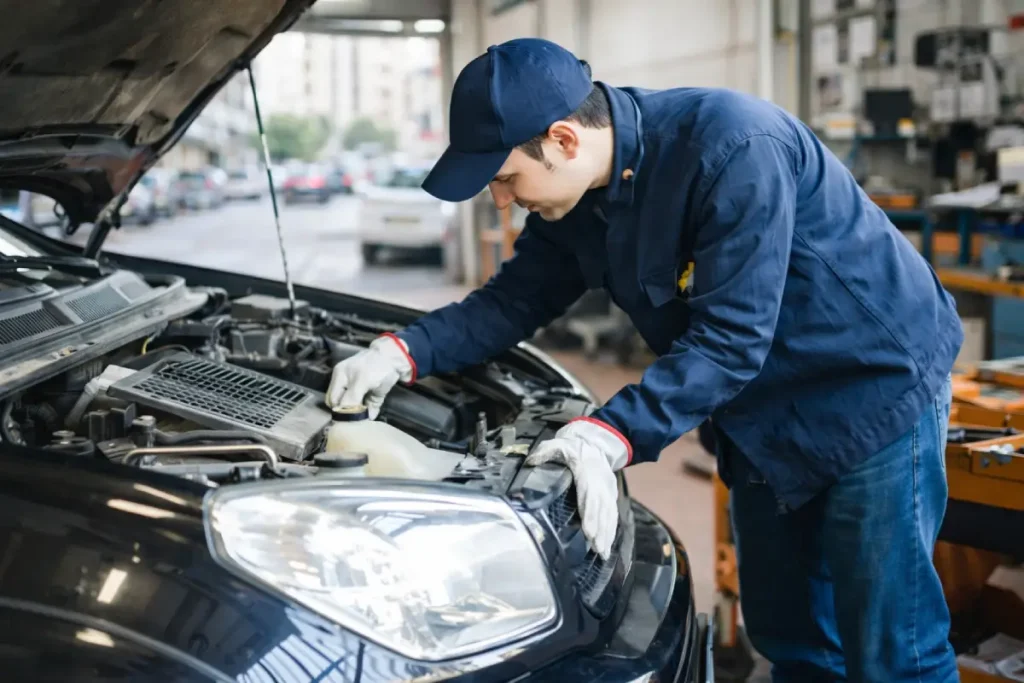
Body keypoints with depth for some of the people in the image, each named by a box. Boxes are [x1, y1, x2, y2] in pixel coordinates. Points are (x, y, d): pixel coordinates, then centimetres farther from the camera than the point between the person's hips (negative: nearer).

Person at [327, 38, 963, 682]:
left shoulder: (733, 148, -31)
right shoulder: (578, 195, -6)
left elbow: (729, 338, -32)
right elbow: (514, 301, 3)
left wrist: (612, 436, -38)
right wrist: (404, 353, -10)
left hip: (876, 390, -7)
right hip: (765, 415, 8)